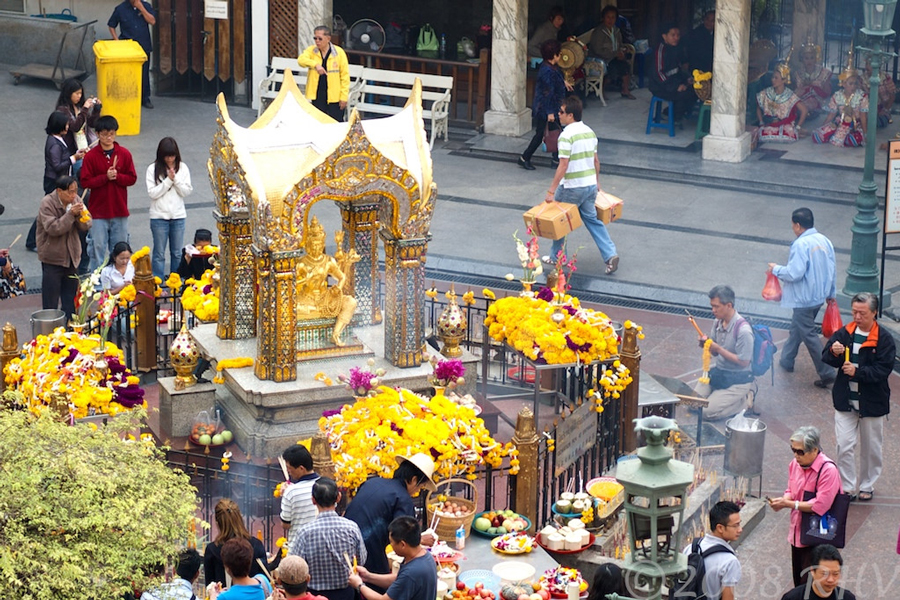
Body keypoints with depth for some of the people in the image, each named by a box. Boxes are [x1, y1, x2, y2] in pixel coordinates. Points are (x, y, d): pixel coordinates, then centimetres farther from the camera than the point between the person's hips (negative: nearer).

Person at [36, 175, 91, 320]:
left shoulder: (75, 200, 1)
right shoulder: (47, 203, -16)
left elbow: (86, 226, 1)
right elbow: (52, 228, -25)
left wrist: (80, 214, -19)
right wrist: (71, 214, -30)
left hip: (72, 256, 6)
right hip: (52, 257, -6)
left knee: (70, 298, 13)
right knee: (51, 299, -1)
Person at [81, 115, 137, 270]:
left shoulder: (124, 154, 1)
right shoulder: (91, 156, -5)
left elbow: (132, 178, 2)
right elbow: (85, 182, -8)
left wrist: (117, 176, -15)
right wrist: (105, 177, -18)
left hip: (120, 210, 2)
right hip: (99, 210, -2)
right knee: (98, 248, -1)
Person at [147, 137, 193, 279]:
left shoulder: (183, 168, 2)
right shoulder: (153, 169, -5)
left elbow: (187, 192, -1)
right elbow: (152, 193, -11)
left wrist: (175, 179, -14)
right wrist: (168, 181, -15)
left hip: (178, 216, 2)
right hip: (159, 216, -2)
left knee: (177, 253, 10)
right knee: (159, 253, 3)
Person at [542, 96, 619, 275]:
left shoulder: (567, 135, -18)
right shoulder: (590, 132, 6)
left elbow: (563, 166, -22)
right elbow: (596, 161, 13)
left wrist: (551, 191, -20)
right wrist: (597, 181, 26)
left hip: (572, 187, -7)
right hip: (591, 185, 7)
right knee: (592, 219, 14)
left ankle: (555, 257, 23)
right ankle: (610, 255, 2)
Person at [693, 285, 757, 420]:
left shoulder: (743, 330, -25)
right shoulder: (718, 322, -1)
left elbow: (743, 362, -22)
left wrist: (718, 349, -26)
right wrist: (706, 342, -14)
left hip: (738, 380, -8)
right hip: (718, 372, 8)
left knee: (709, 411, -16)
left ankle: (746, 400, 3)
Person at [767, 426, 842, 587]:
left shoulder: (828, 470, -20)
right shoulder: (795, 464, 1)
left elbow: (820, 506, -23)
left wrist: (789, 504, -21)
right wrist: (782, 500, -8)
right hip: (797, 534, 7)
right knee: (798, 581, 16)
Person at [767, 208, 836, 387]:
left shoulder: (801, 245, -23)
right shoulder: (824, 241, 2)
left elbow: (794, 273, -26)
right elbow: (832, 271, 9)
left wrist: (776, 269, -8)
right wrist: (831, 294, 21)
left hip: (804, 299, -9)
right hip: (819, 296, 9)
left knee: (809, 335, -1)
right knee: (797, 327, 24)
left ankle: (826, 373, -1)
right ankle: (786, 360, 38)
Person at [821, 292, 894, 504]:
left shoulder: (884, 339, -10)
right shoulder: (844, 333, 0)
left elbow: (883, 370, -16)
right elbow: (826, 358, 0)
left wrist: (858, 372, -26)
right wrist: (834, 353, -23)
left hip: (872, 403, -2)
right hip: (845, 400, 2)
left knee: (871, 448, 12)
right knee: (844, 446, -3)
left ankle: (867, 486, 29)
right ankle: (847, 487, 9)